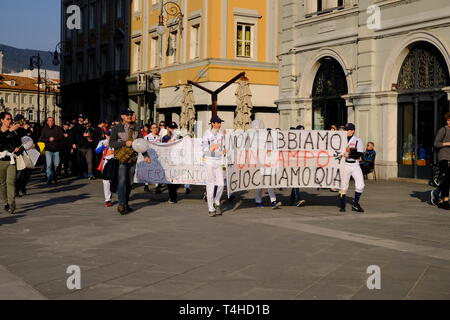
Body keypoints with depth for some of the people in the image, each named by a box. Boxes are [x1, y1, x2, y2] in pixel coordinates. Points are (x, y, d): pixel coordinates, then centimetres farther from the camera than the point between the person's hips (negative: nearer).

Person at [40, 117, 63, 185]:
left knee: (56, 164, 6)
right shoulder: (44, 129, 6)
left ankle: (54, 177, 28)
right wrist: (48, 139, -13)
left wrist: (54, 138, -12)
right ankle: (49, 179, -9)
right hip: (48, 149, -2)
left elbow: (61, 137, 2)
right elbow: (42, 139, 3)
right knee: (48, 164, -11)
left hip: (56, 149, 2)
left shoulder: (57, 128, 8)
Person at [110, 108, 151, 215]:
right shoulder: (116, 128, 2)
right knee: (122, 180, -13)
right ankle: (121, 205, -15)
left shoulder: (136, 128, 12)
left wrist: (145, 155, 4)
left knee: (129, 182, 7)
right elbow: (111, 143, -3)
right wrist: (125, 143, -14)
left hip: (132, 158, 4)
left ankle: (126, 204, 16)